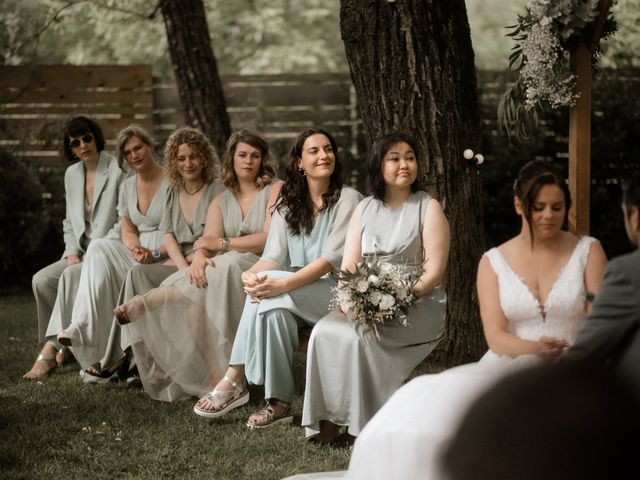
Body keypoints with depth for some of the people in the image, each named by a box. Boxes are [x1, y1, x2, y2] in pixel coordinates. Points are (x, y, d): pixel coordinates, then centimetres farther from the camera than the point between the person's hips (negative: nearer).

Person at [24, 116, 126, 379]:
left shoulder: (118, 170, -10)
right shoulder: (72, 174, 12)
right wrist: (72, 252, 0)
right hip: (80, 252, 7)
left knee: (70, 276, -32)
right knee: (41, 280, -17)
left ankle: (50, 350, -30)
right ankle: (65, 344, -5)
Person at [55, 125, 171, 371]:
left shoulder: (171, 183, -5)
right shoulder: (128, 187, 15)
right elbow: (128, 232, 12)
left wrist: (155, 253, -22)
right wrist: (137, 249, -11)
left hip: (167, 256, -6)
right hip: (139, 253, 6)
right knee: (100, 248, -24)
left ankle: (83, 328, -27)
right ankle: (84, 328, -33)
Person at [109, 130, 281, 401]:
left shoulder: (275, 190, 3)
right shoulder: (221, 201, 16)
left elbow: (270, 239, -11)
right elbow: (207, 243, -1)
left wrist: (222, 243, -12)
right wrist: (199, 258, -27)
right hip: (226, 272, 4)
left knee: (228, 264, -36)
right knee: (197, 294, -30)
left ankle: (141, 306, -32)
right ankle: (214, 376, -35)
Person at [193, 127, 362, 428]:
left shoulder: (347, 199, -4)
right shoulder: (288, 204, 13)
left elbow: (333, 257, -16)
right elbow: (274, 256, 3)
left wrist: (283, 283, -29)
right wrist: (251, 274, -23)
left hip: (335, 292, -5)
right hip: (296, 298, 5)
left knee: (271, 283, -29)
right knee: (273, 308, -30)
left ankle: (234, 380, -24)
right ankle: (277, 402, -28)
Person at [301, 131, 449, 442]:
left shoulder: (428, 208, 2)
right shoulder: (365, 208, 15)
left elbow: (434, 272, -8)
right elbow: (348, 267, 9)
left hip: (418, 305, -4)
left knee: (359, 336, -31)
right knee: (325, 330, -24)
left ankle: (372, 421, -19)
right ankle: (329, 416, -18)